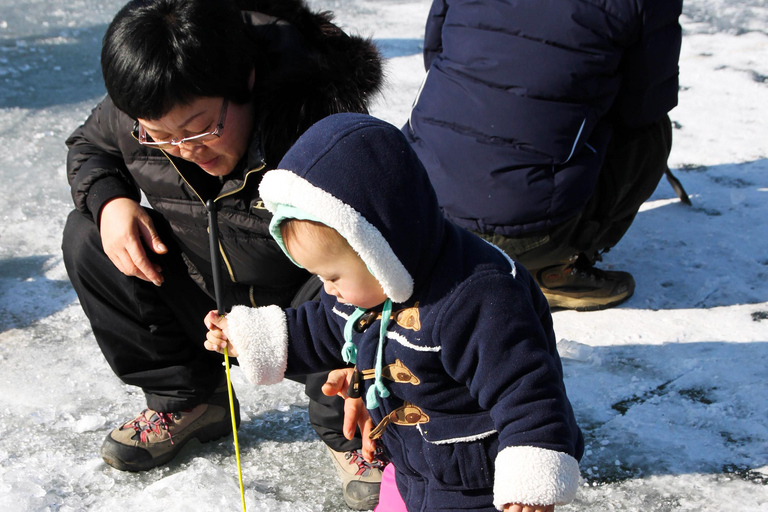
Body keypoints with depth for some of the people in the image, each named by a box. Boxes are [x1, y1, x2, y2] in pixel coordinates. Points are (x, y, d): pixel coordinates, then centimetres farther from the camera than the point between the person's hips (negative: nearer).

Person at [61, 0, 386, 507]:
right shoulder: (134, 114, -15)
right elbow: (89, 146, 9)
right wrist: (110, 200, -15)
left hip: (303, 311, -5)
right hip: (211, 305, 5)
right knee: (87, 238, -10)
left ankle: (348, 433, -4)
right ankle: (187, 400, 7)